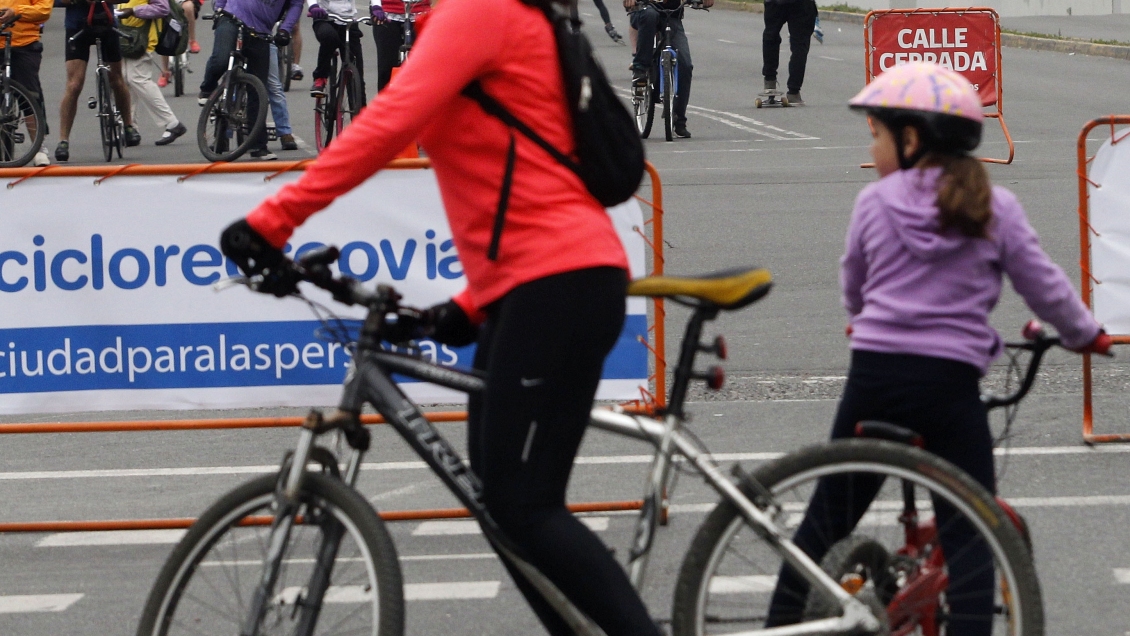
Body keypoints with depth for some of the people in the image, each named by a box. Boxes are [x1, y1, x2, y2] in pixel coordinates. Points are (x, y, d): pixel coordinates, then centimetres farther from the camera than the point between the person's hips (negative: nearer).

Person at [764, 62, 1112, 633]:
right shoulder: (995, 208, 1)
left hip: (875, 372, 2)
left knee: (829, 514, 14)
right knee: (967, 532, 2)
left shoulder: (874, 202, 3)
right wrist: (1085, 334, 27)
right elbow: (1044, 286, 8)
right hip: (951, 378, -2)